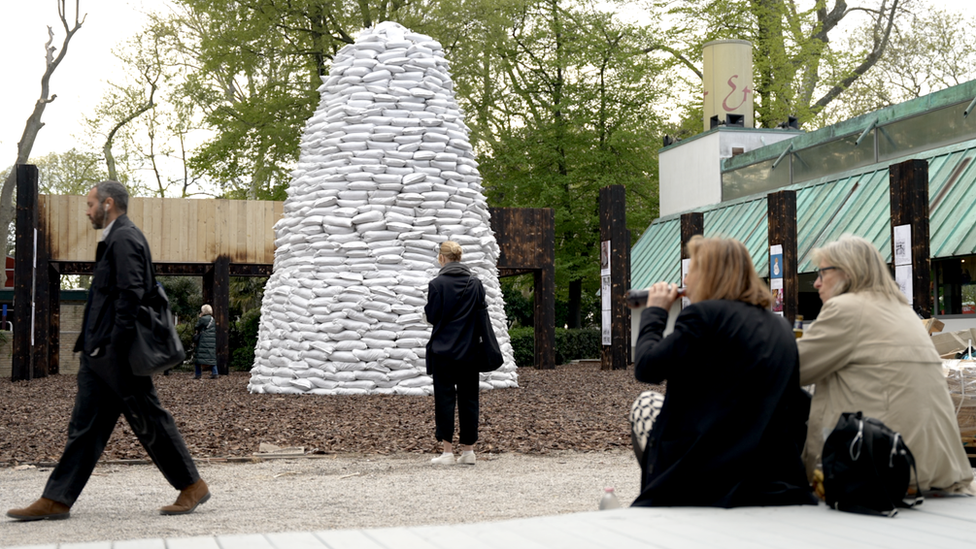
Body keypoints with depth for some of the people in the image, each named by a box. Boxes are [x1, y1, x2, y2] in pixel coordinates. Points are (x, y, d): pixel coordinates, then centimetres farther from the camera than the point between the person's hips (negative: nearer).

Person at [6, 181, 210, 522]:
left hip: (116, 355, -10)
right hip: (100, 354, 10)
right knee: (84, 426, 8)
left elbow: (131, 294, -22)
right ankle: (56, 500, 9)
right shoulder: (116, 239, 18)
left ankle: (192, 486, 9)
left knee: (150, 422, -2)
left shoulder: (124, 239, -13)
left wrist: (116, 347, -22)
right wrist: (92, 344, 18)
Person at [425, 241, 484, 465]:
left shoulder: (437, 284, -11)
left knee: (444, 397, 2)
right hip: (469, 351, 4)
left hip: (443, 350, -3)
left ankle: (447, 451, 0)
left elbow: (432, 316, -8)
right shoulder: (475, 283, 2)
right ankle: (468, 449, 12)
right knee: (468, 398, 9)